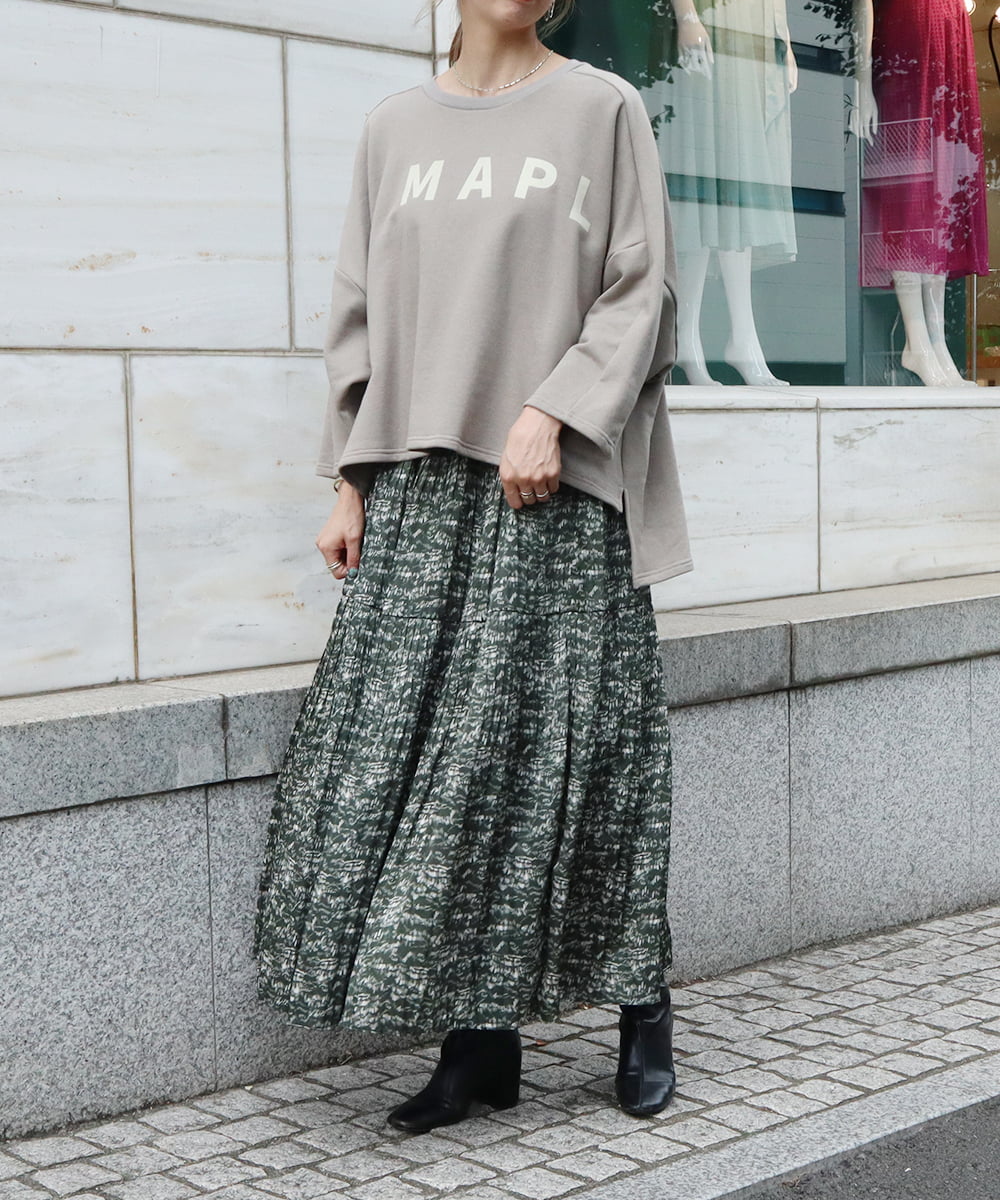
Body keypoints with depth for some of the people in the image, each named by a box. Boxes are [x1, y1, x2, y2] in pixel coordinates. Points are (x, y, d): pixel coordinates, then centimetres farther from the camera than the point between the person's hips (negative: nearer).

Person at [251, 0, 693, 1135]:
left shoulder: (602, 109, 6)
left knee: (573, 736, -2)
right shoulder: (394, 126, 15)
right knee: (420, 747, 0)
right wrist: (350, 482, 9)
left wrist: (552, 413, -13)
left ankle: (643, 1010, 15)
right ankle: (479, 1041, 9)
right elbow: (360, 312, 15)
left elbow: (640, 289, 0)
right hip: (421, 486, 3)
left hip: (555, 486, -3)